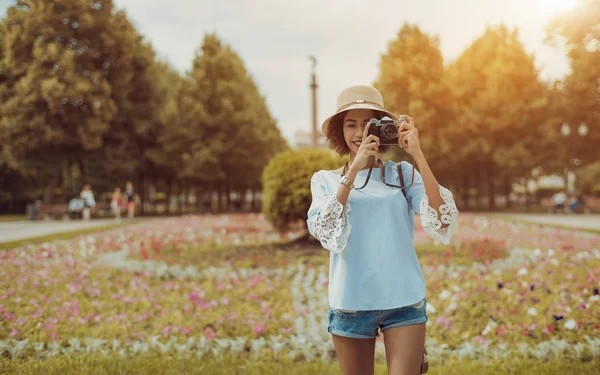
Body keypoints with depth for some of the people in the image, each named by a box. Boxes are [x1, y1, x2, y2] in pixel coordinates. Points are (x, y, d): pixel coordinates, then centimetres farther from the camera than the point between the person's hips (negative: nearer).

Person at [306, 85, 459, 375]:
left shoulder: (404, 173, 5)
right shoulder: (325, 179, 6)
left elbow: (443, 224, -11)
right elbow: (327, 235, -12)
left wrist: (417, 154, -13)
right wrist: (354, 169, -16)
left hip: (404, 301, -1)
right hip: (350, 304, 1)